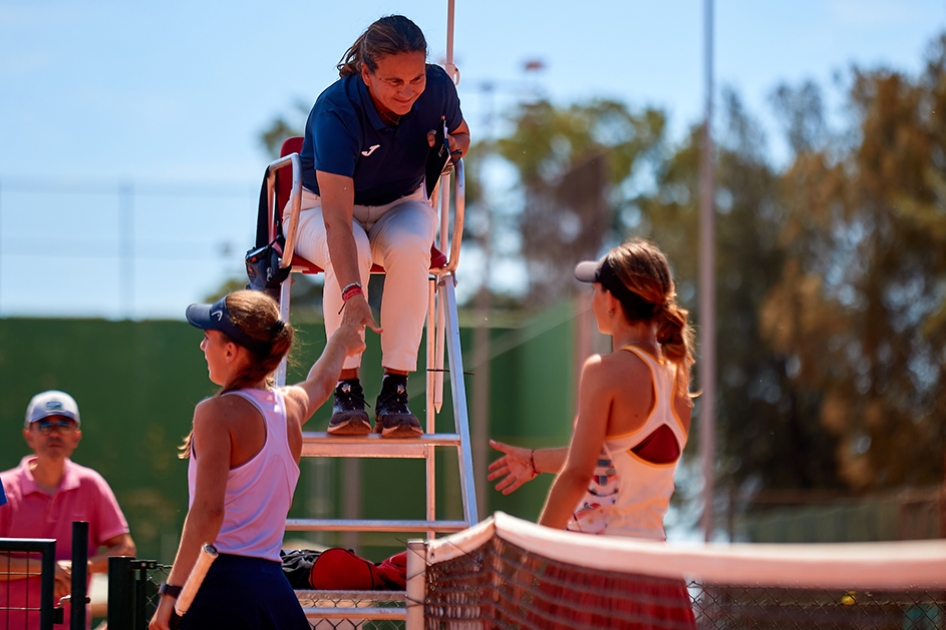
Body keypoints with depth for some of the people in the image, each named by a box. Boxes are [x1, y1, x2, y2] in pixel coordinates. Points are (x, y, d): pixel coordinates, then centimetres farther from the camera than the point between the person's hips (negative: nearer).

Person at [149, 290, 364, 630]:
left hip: (223, 583, -7)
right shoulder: (291, 406, 15)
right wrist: (341, 341, 63)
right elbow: (321, 381, 41)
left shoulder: (217, 412, -7)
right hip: (275, 589, 7)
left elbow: (208, 510, -16)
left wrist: (172, 590, -16)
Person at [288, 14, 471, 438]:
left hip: (401, 204, 3)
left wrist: (451, 146, -18)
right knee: (351, 253, -39)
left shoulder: (437, 88, -17)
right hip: (322, 206, -3)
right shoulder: (336, 112, -33)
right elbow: (337, 219, -41)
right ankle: (346, 388, -27)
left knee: (409, 247, -34)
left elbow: (461, 134, 9)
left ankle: (395, 388, -30)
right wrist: (353, 294, -53)